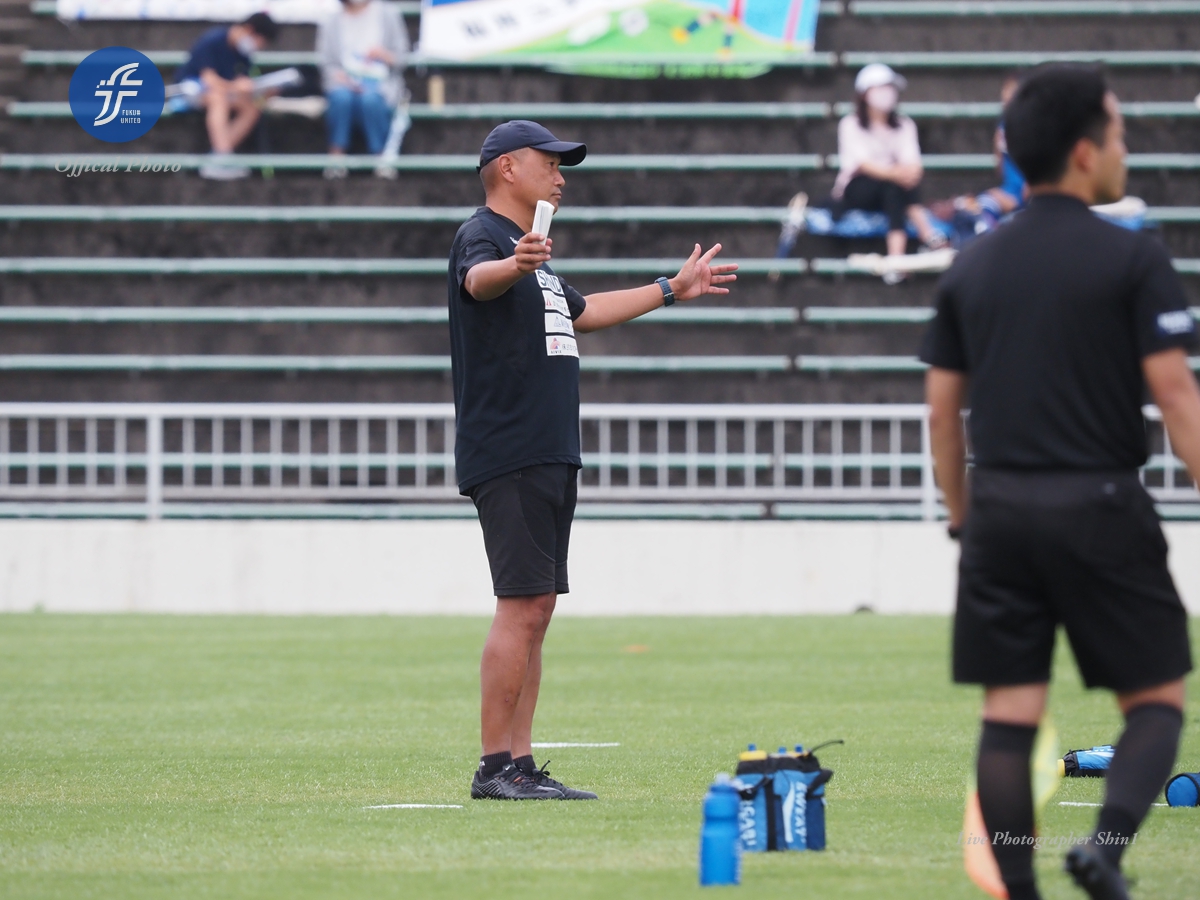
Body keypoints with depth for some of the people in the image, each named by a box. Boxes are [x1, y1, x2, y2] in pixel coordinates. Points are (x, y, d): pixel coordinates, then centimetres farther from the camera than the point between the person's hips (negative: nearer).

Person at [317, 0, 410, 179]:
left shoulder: (387, 15, 10)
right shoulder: (332, 23, 13)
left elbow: (401, 59, 8)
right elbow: (326, 63, 8)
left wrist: (386, 56, -15)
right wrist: (337, 74, -15)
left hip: (379, 81, -1)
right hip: (345, 80, 1)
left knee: (370, 98, -37)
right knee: (341, 96, -36)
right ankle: (336, 156, -28)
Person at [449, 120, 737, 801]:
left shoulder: (534, 252, 24)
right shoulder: (483, 236, -7)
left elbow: (580, 311, 41)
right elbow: (478, 281, -31)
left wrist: (672, 291, 49)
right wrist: (514, 266, -54)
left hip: (551, 457, 10)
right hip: (507, 456, -10)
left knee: (538, 608, 8)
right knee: (521, 605, -13)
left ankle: (520, 764, 9)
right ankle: (495, 767, -13)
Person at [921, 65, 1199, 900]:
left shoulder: (972, 266, 8)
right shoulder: (1133, 259, -7)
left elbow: (942, 405, 11)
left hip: (1000, 509, 4)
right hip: (1100, 504, -4)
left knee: (1009, 714, 5)